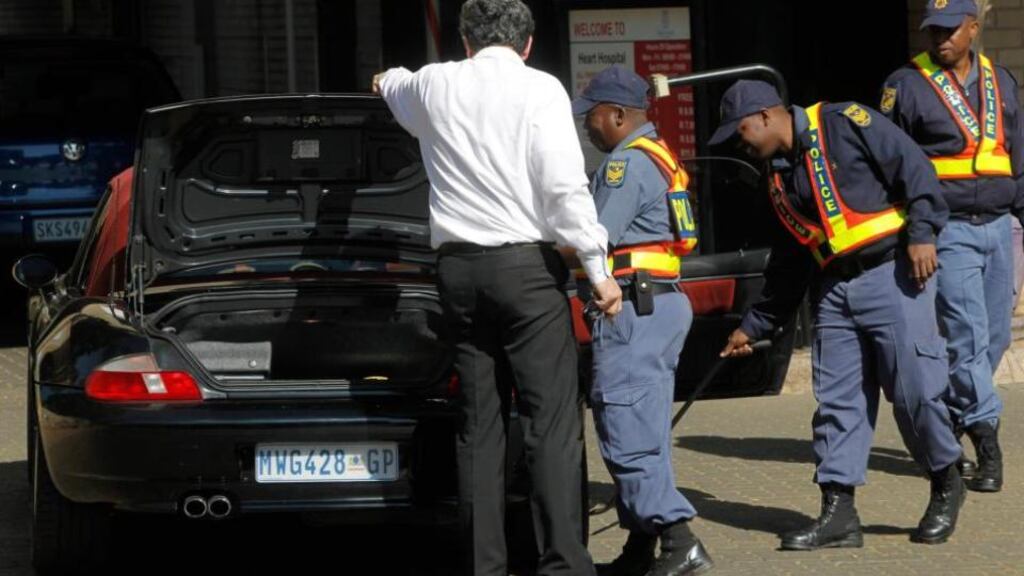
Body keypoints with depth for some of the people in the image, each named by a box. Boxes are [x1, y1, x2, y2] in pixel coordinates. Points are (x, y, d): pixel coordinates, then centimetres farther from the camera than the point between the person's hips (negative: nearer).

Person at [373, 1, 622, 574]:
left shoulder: (434, 86, 10)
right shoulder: (538, 89, -5)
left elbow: (397, 92, 36)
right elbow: (565, 187, -13)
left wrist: (389, 79, 59)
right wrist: (599, 269, -8)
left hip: (458, 267, 5)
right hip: (527, 266, -5)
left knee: (480, 422, 9)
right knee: (554, 421, -6)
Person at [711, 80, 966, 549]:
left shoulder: (845, 124, -5)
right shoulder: (781, 179, 17)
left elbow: (913, 167, -10)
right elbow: (787, 264, 24)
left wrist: (921, 232, -19)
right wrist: (753, 327, 26)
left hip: (893, 274, -7)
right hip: (834, 290, 7)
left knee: (913, 388, -7)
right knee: (837, 400, 1)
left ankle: (946, 484, 14)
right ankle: (838, 512, 2)